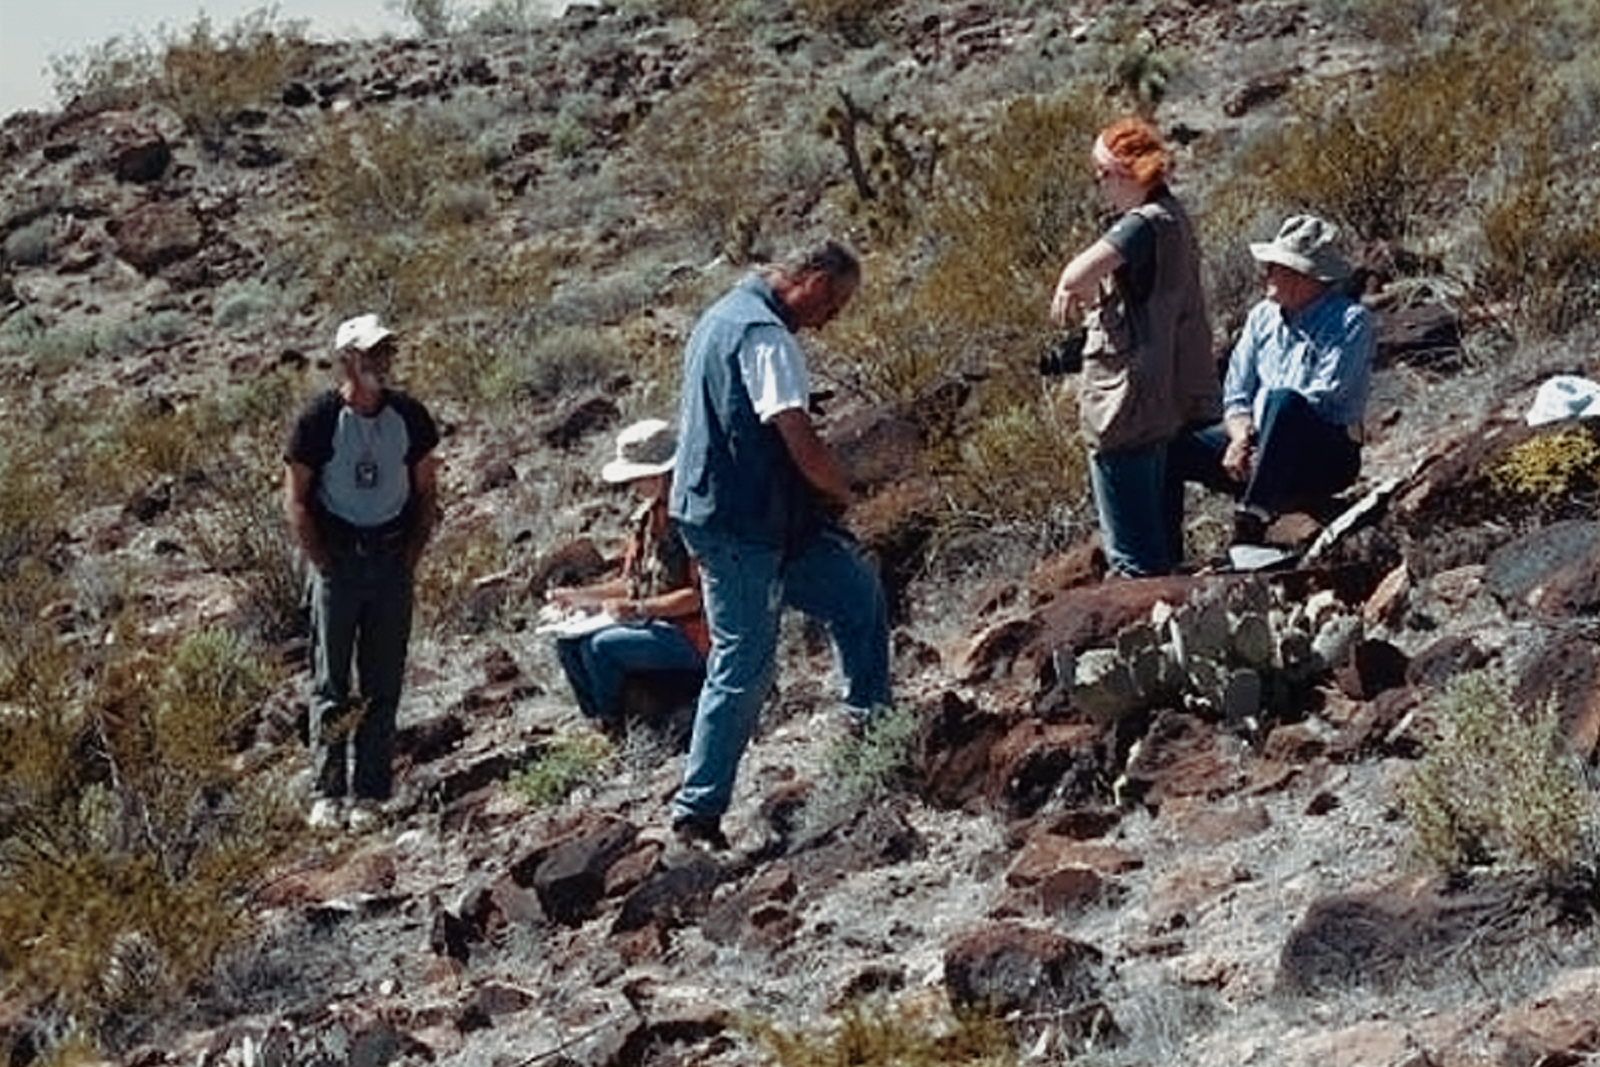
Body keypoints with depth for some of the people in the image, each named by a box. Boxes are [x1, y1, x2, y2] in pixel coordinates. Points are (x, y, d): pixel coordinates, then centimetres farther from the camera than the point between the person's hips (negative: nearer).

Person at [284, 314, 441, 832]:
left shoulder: (409, 416, 2)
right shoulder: (320, 419, -7)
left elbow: (427, 491, 11)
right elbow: (295, 499, -3)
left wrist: (411, 555, 2)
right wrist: (322, 562, -8)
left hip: (392, 560, 3)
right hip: (338, 558, -3)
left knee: (383, 686, 4)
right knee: (331, 684, 1)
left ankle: (369, 795, 9)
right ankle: (326, 794, 7)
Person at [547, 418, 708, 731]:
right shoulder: (646, 517, 11)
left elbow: (700, 596, -21)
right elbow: (631, 584, 20)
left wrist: (641, 609, -25)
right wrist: (580, 596, 8)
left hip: (692, 634, -9)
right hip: (650, 623, 9)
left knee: (602, 647, -24)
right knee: (570, 643, -3)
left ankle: (616, 727, -7)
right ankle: (598, 722, 1)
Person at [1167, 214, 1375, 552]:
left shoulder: (1351, 322, -6)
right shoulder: (1263, 315, 14)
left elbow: (1321, 402, -16)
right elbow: (1236, 392, 11)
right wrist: (1242, 437, -11)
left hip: (1326, 457, -6)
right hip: (1258, 450, 6)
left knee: (1283, 402, -38)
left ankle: (1250, 527, -43)